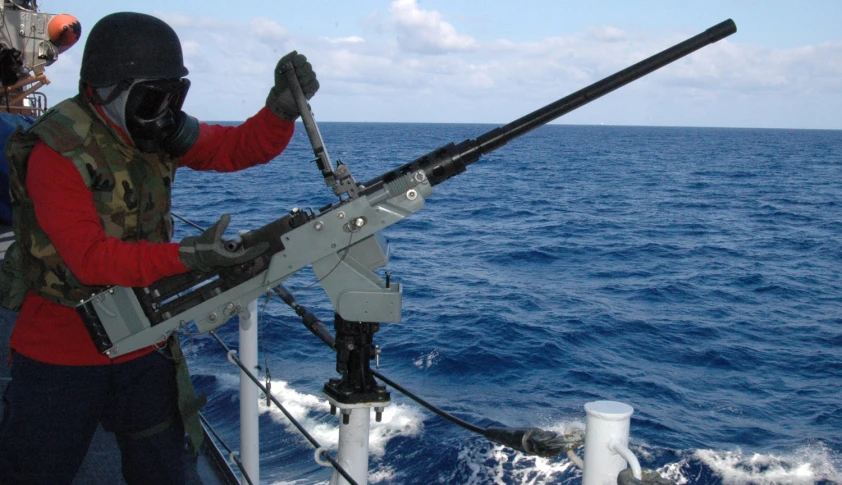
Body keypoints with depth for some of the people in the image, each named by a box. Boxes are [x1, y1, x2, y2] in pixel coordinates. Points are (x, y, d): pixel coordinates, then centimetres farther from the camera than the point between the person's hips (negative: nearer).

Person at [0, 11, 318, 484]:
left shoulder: (160, 130, -3)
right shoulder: (57, 150, -22)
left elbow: (239, 147, -2)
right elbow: (90, 258, -29)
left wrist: (283, 107, -22)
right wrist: (186, 256, -39)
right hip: (62, 350, -5)